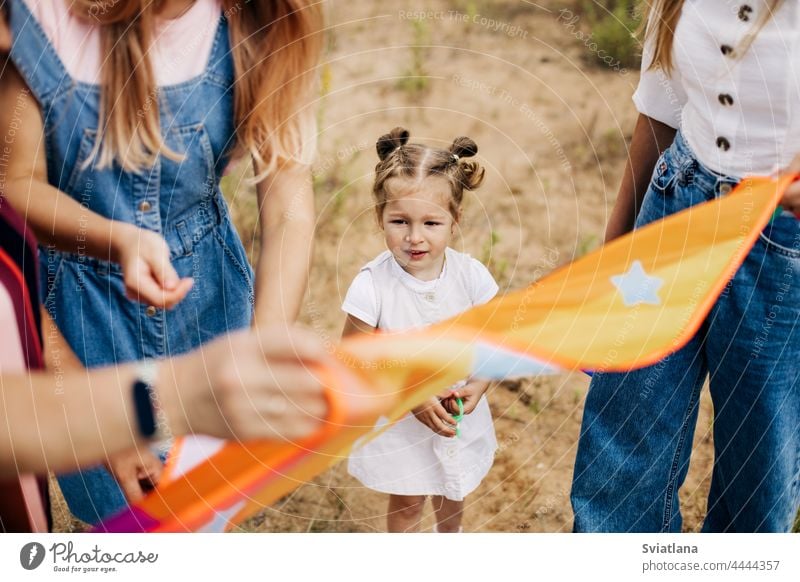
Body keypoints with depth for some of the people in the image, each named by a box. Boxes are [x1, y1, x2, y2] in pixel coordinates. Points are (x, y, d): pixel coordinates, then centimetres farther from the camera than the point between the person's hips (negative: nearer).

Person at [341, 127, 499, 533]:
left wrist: (478, 386, -26)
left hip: (458, 414, 3)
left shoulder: (471, 275, -20)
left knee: (453, 489, 30)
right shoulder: (372, 285, -27)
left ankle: (449, 537, 62)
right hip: (398, 419, -3)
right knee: (407, 501, 19)